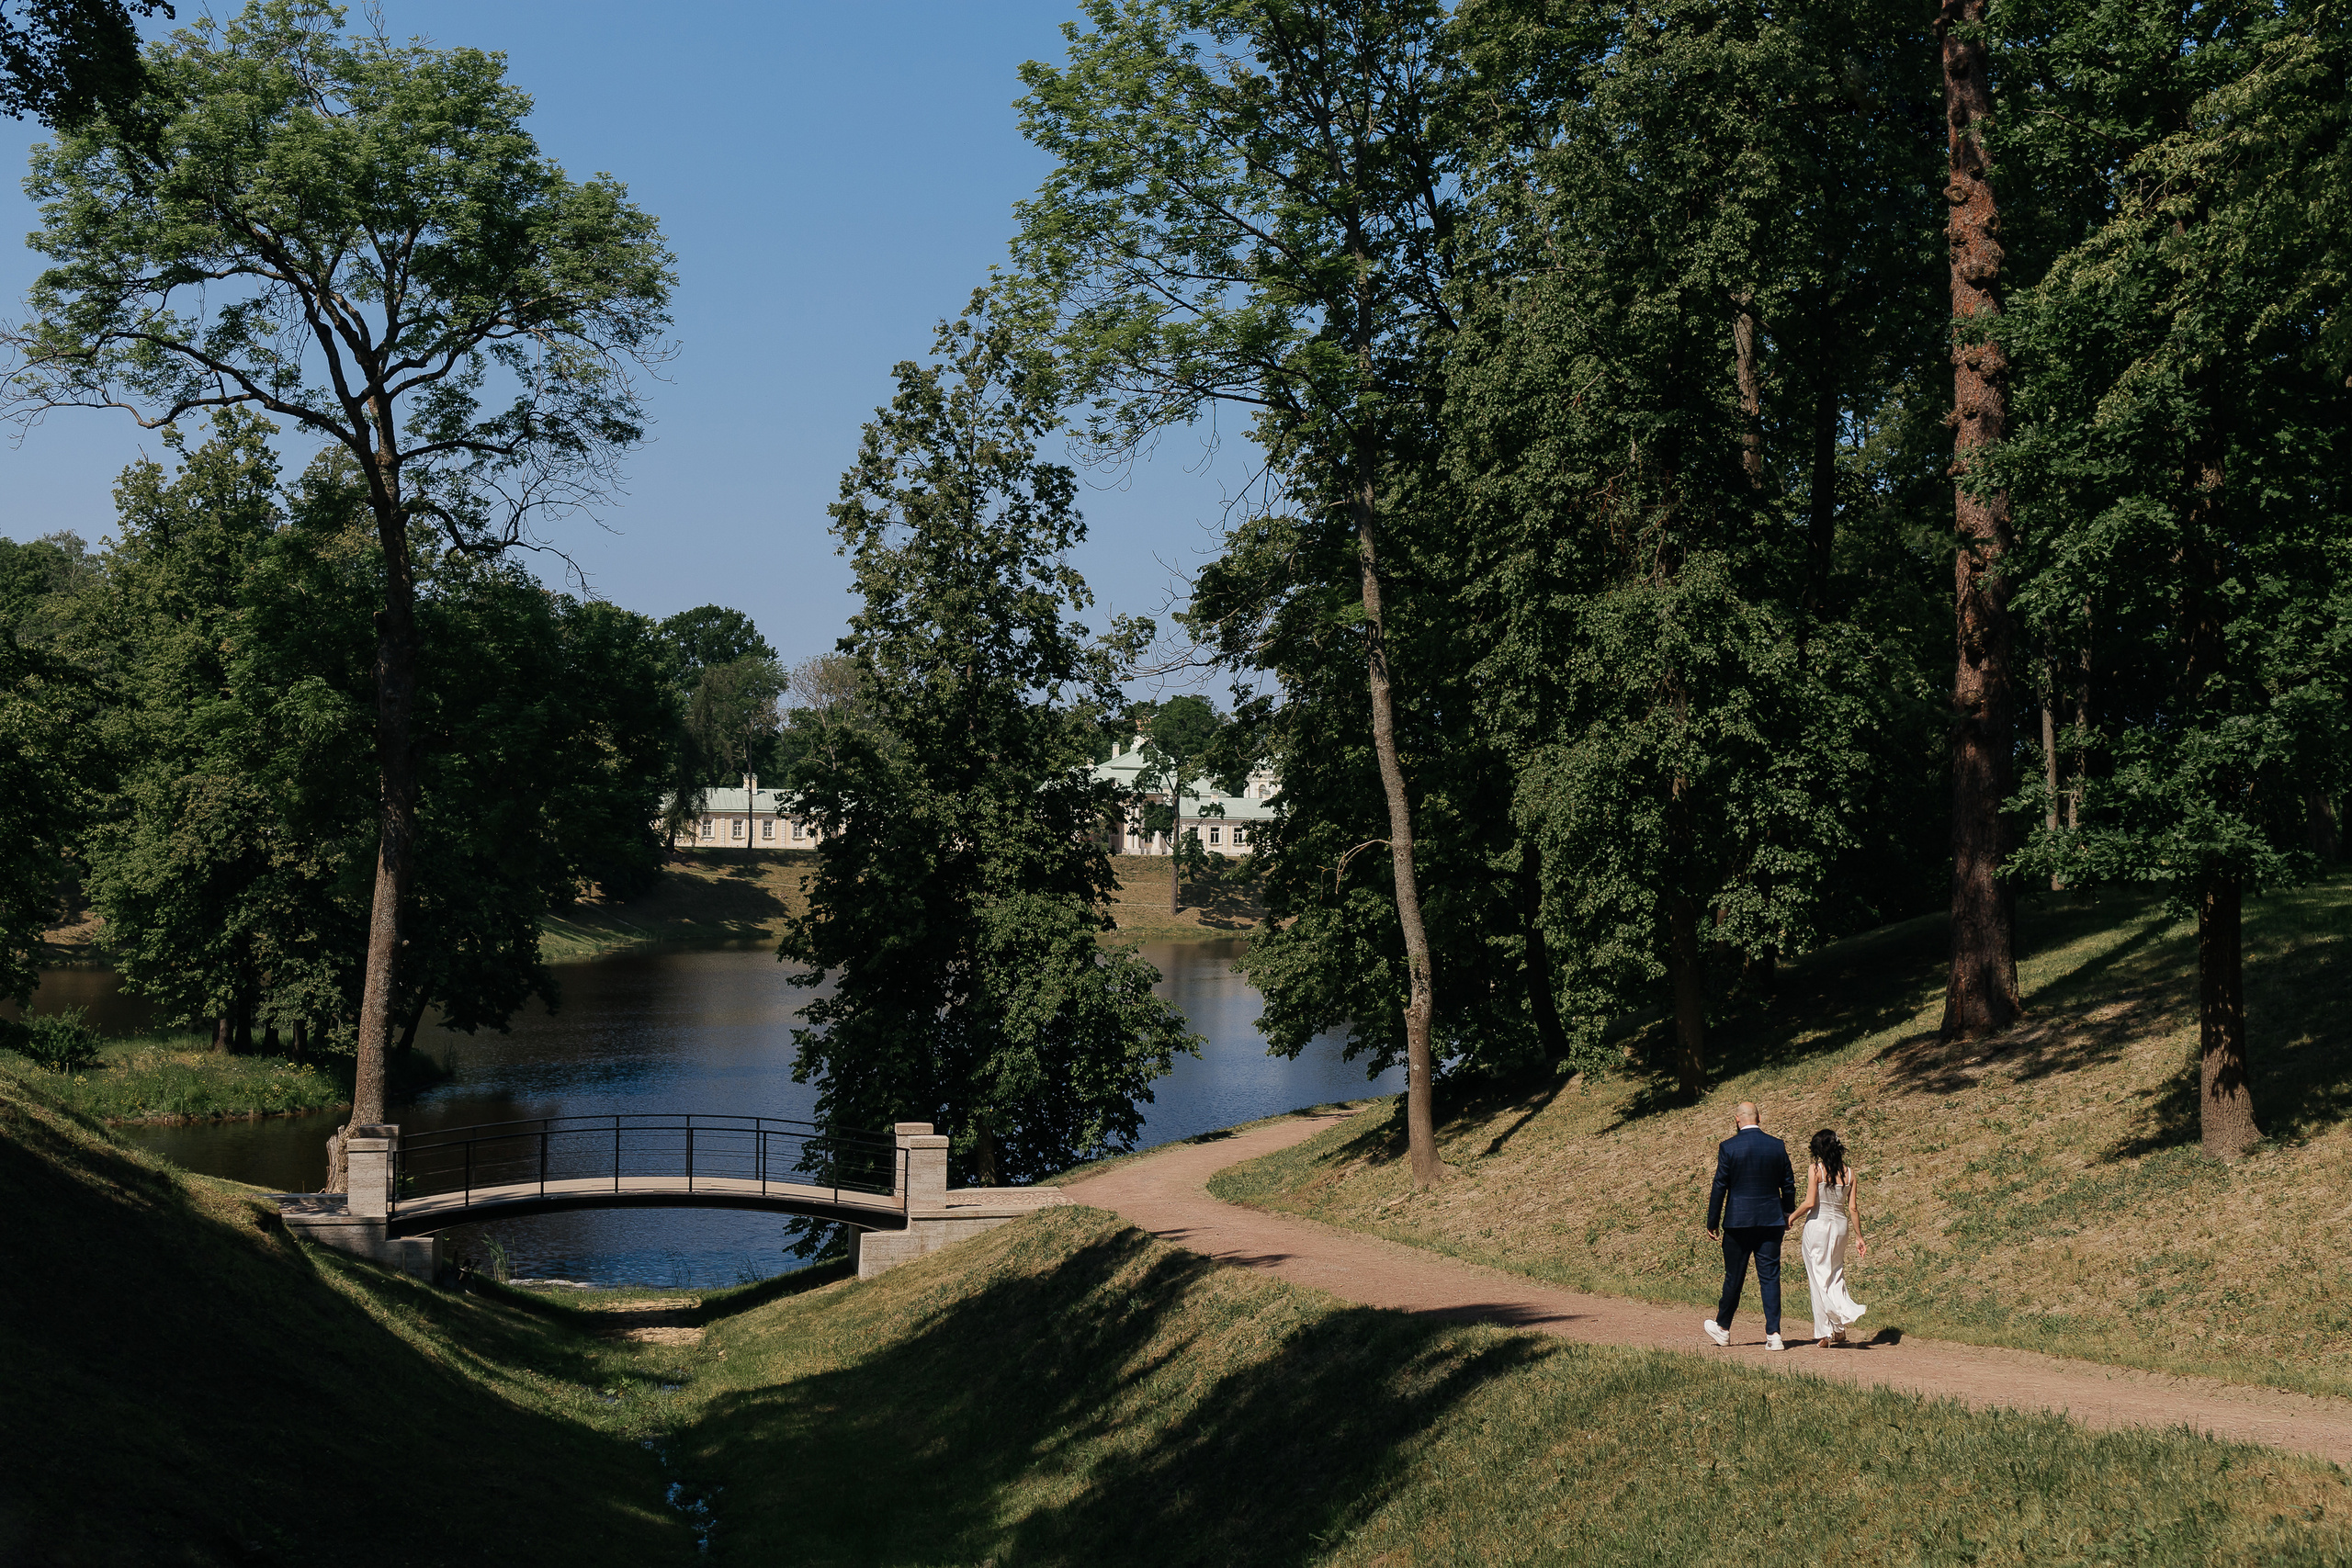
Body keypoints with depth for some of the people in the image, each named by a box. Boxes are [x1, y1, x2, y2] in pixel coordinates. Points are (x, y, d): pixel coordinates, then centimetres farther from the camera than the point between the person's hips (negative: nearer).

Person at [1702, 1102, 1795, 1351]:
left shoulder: (1728, 1147, -8)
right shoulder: (1777, 1146, 2)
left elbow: (1719, 1187, -5)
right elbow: (1788, 1185, 9)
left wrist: (1712, 1223, 3)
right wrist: (1786, 1217, 23)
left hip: (1738, 1221, -2)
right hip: (1771, 1222, 2)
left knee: (1734, 1277, 9)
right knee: (1770, 1277, 3)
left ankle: (1723, 1328, 25)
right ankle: (1773, 1334, -3)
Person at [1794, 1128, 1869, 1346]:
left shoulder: (1816, 1169, -10)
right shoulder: (1848, 1172, 3)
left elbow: (1810, 1203, -15)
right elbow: (1853, 1208, 3)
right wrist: (1859, 1237, 10)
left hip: (1818, 1225, -4)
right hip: (1840, 1225, 4)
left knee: (1820, 1279, 3)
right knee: (1836, 1275, 16)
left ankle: (1824, 1334, -1)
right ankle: (1839, 1330, 6)